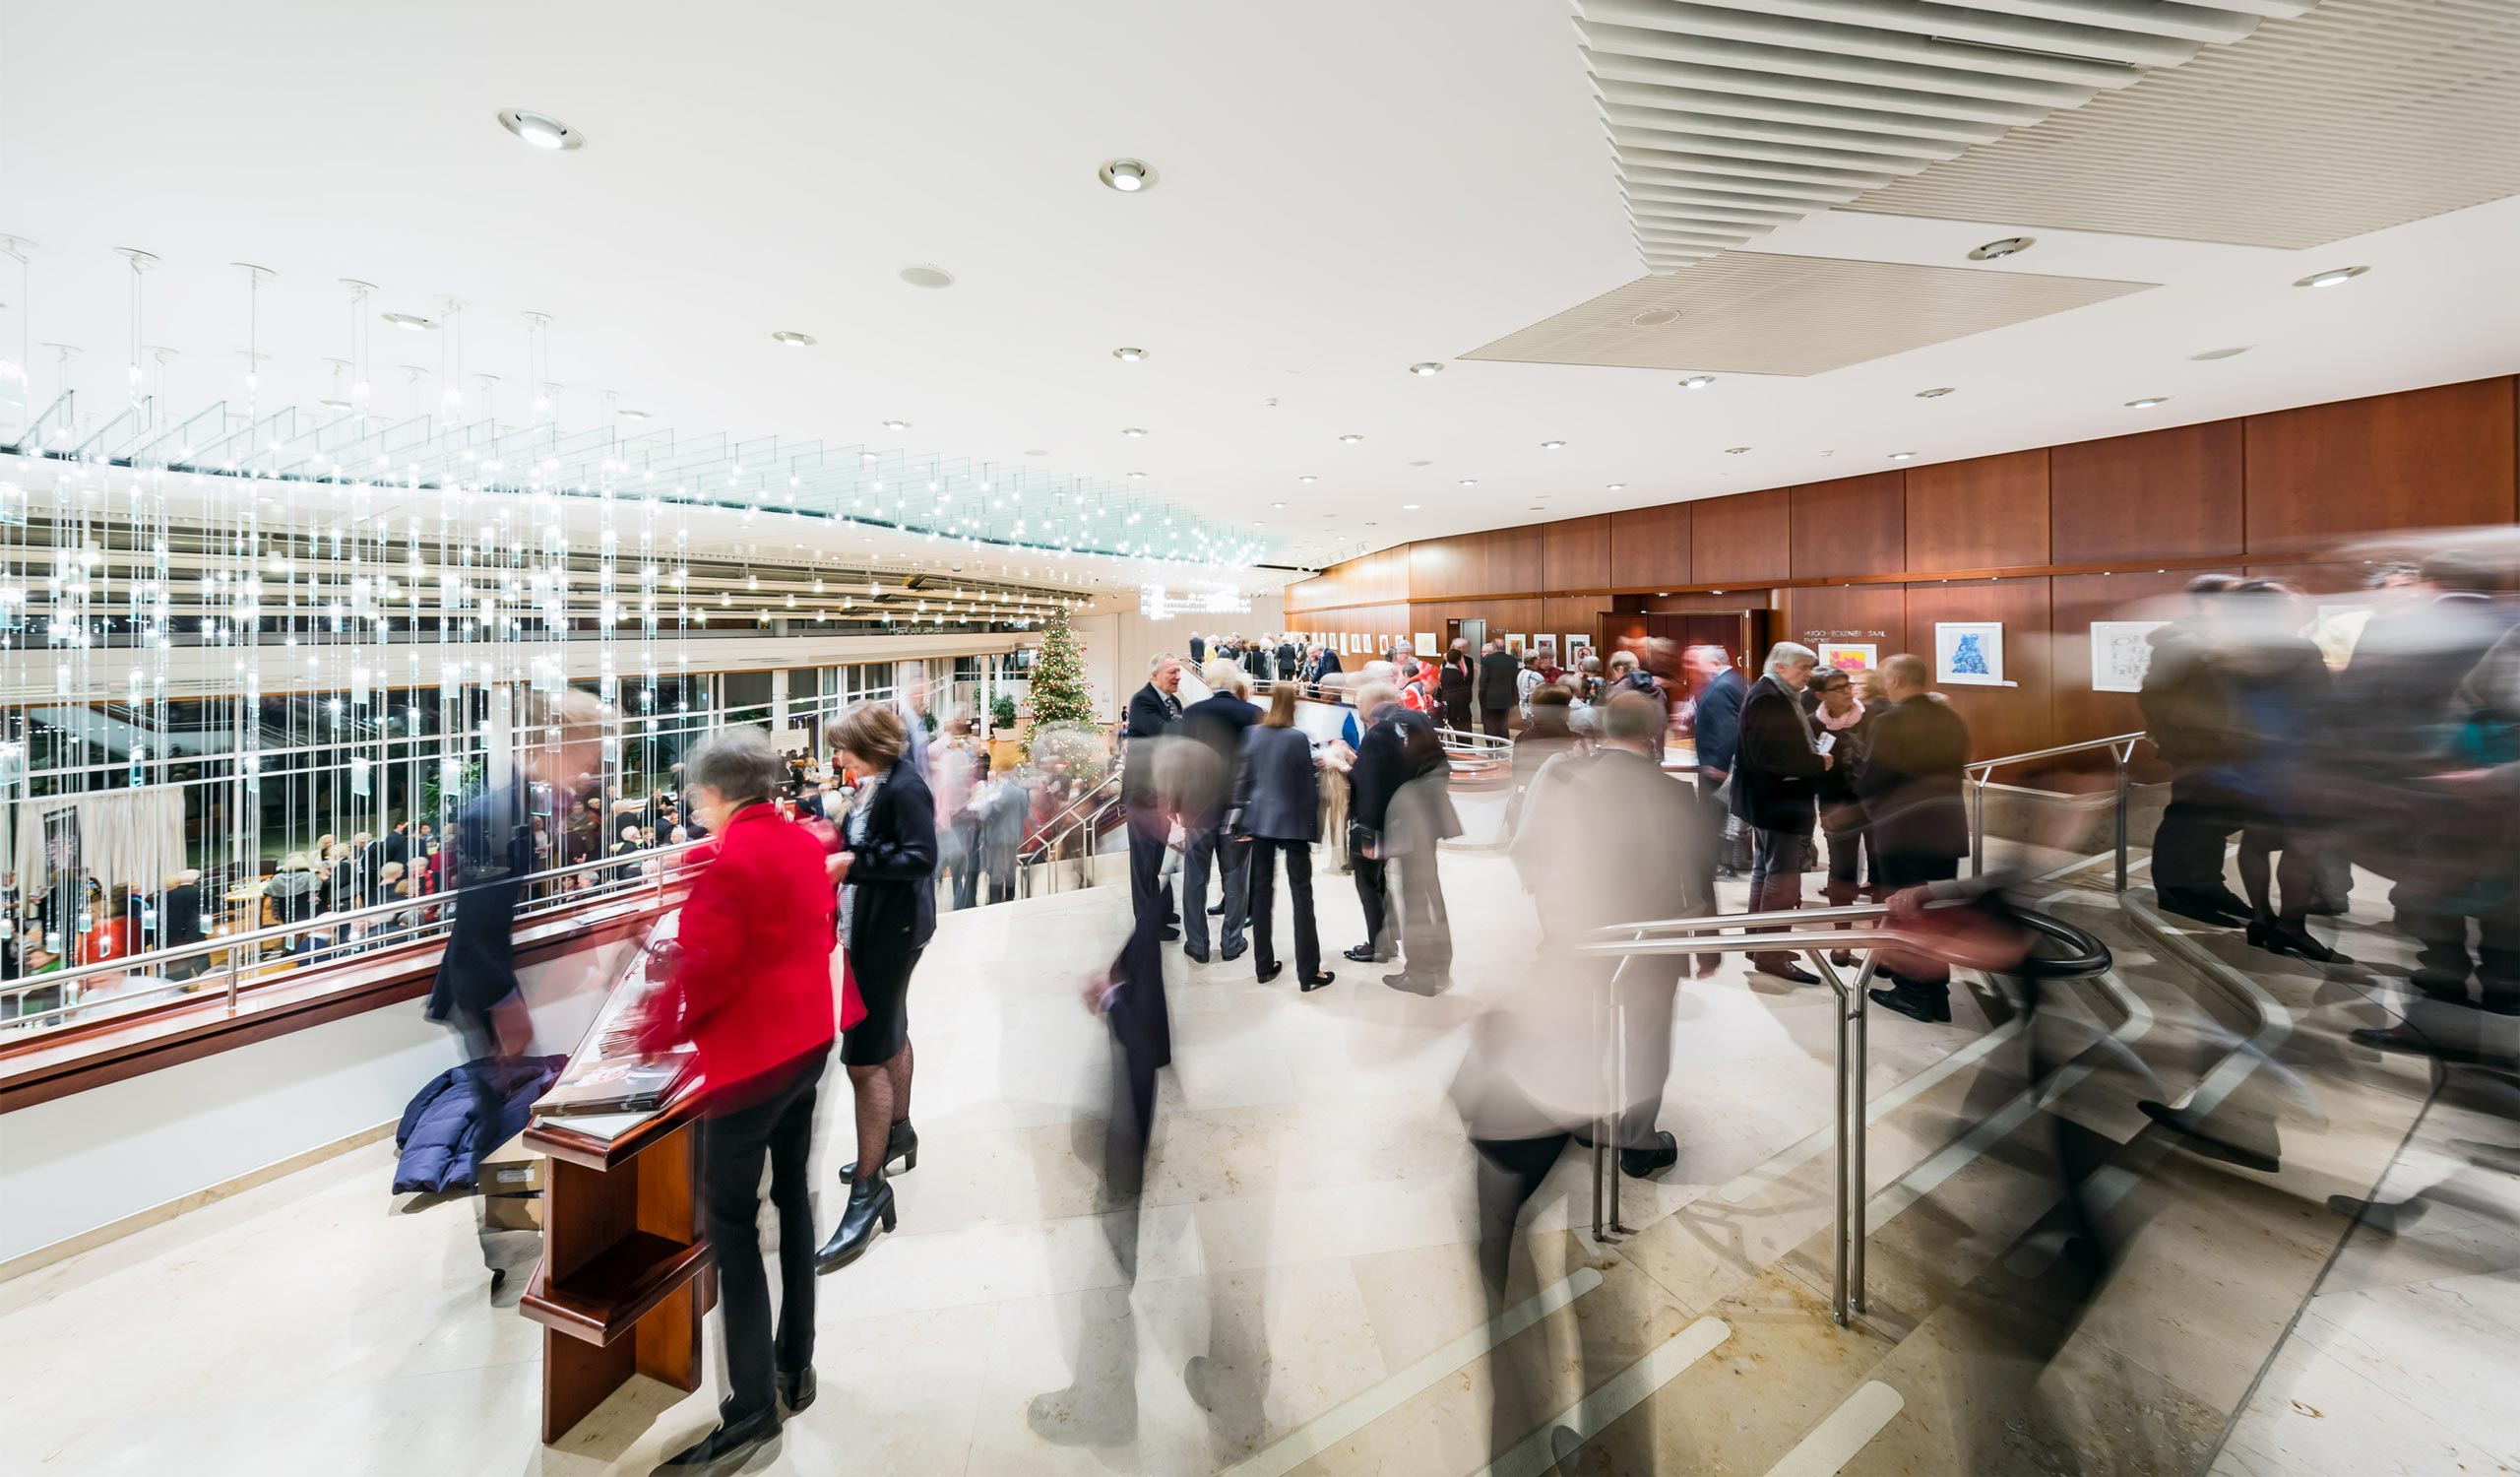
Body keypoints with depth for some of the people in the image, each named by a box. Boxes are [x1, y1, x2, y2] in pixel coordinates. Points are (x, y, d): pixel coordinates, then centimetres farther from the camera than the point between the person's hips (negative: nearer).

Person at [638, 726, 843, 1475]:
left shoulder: (728, 859, -19)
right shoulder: (805, 844, 5)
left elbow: (703, 971, -18)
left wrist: (651, 1036, -5)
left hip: (750, 1057, -8)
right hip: (807, 1043, 8)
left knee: (732, 1224, 2)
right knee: (792, 1197, 19)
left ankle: (752, 1409, 11)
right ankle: (795, 1366, 32)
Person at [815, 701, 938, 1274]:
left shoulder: (905, 788, -19)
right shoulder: (873, 785, 6)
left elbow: (921, 858, -24)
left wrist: (854, 862, -24)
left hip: (893, 931, -10)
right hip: (870, 926, 10)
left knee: (866, 1057, -7)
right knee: (890, 1034, 24)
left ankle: (869, 1190, 3)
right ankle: (897, 1136, 43)